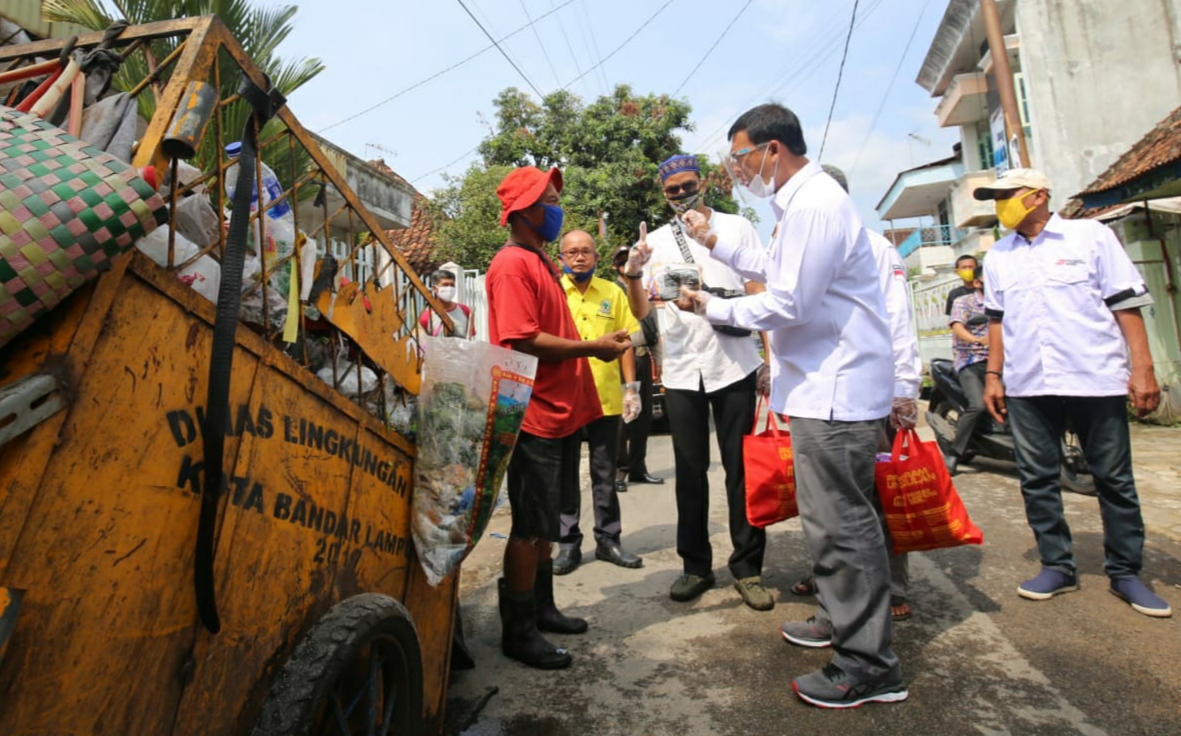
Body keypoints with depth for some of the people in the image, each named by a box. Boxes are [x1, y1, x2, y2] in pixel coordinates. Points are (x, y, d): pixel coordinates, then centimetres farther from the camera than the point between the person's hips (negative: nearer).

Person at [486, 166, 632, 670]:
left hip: (559, 413, 10)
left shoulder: (541, 263, 18)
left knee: (545, 523, 18)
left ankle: (541, 608, 33)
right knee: (531, 527, 0)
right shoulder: (512, 265, -13)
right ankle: (517, 632, 16)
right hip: (535, 417, -10)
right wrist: (592, 348, -17)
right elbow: (523, 341, -22)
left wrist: (599, 344, 10)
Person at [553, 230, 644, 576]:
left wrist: (631, 387, 2)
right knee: (565, 475, 8)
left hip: (606, 397, 2)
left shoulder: (613, 292, 7)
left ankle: (608, 539, 25)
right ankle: (569, 543, 20)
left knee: (605, 473, 12)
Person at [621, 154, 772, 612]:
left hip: (735, 365, -1)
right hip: (681, 371, 2)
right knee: (690, 472, 9)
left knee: (741, 469, 4)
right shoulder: (655, 242, 9)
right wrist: (633, 274, -14)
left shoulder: (736, 228, 6)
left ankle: (747, 567, 17)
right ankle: (695, 566, 21)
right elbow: (642, 313, 5)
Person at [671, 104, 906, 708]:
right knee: (834, 516, 20)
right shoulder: (804, 201, 16)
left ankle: (868, 666, 12)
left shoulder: (814, 205, -18)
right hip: (826, 384, 11)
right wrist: (715, 242, 23)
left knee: (839, 522, -3)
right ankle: (840, 619, 37)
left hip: (835, 387, -11)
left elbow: (788, 304, -21)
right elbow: (776, 269, 26)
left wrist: (712, 307, -8)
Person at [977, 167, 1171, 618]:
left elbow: (1126, 304, -2)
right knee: (1037, 479, 5)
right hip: (1026, 386, 3)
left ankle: (1125, 572, 19)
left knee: (1114, 479, 6)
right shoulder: (998, 257, 12)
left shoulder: (1091, 236, 2)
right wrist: (993, 375, 8)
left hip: (1095, 378, -3)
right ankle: (1057, 565, 17)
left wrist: (1142, 367, -8)